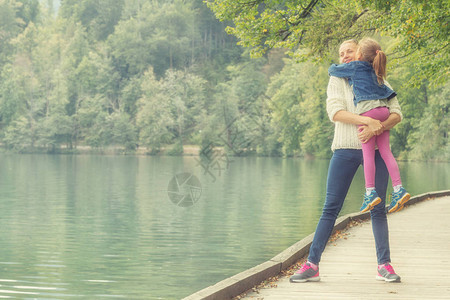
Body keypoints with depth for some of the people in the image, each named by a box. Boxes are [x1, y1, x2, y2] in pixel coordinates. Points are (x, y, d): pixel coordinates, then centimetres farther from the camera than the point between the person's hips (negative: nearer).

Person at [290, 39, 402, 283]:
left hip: (376, 150, 1)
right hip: (346, 149, -1)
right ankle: (312, 265, -2)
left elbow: (396, 114, 1)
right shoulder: (337, 80, 8)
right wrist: (367, 120, -20)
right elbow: (334, 112, -8)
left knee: (378, 209, 3)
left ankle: (384, 266, 9)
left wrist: (377, 128, -18)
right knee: (330, 208, -4)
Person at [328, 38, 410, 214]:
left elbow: (332, 71, 12)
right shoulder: (375, 70, 18)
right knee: (385, 151, 4)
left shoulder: (355, 66, 0)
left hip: (368, 109, -7)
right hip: (384, 110, 7)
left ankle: (370, 191, -9)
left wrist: (334, 67, 32)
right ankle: (398, 189, -3)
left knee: (368, 153, -6)